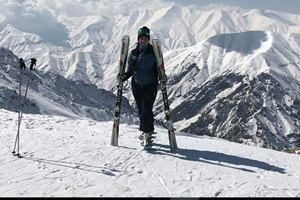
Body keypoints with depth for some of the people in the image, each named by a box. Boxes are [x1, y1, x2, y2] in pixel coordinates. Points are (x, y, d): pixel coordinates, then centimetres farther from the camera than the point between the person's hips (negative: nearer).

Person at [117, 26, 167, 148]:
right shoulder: (133, 54, 6)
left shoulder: (154, 52, -2)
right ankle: (146, 132, 27)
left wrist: (162, 77, -17)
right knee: (141, 111, 11)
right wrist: (123, 77, -7)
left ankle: (147, 135, -7)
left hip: (150, 86, -4)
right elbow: (129, 70, 12)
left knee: (146, 110, -13)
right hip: (137, 86, 4)